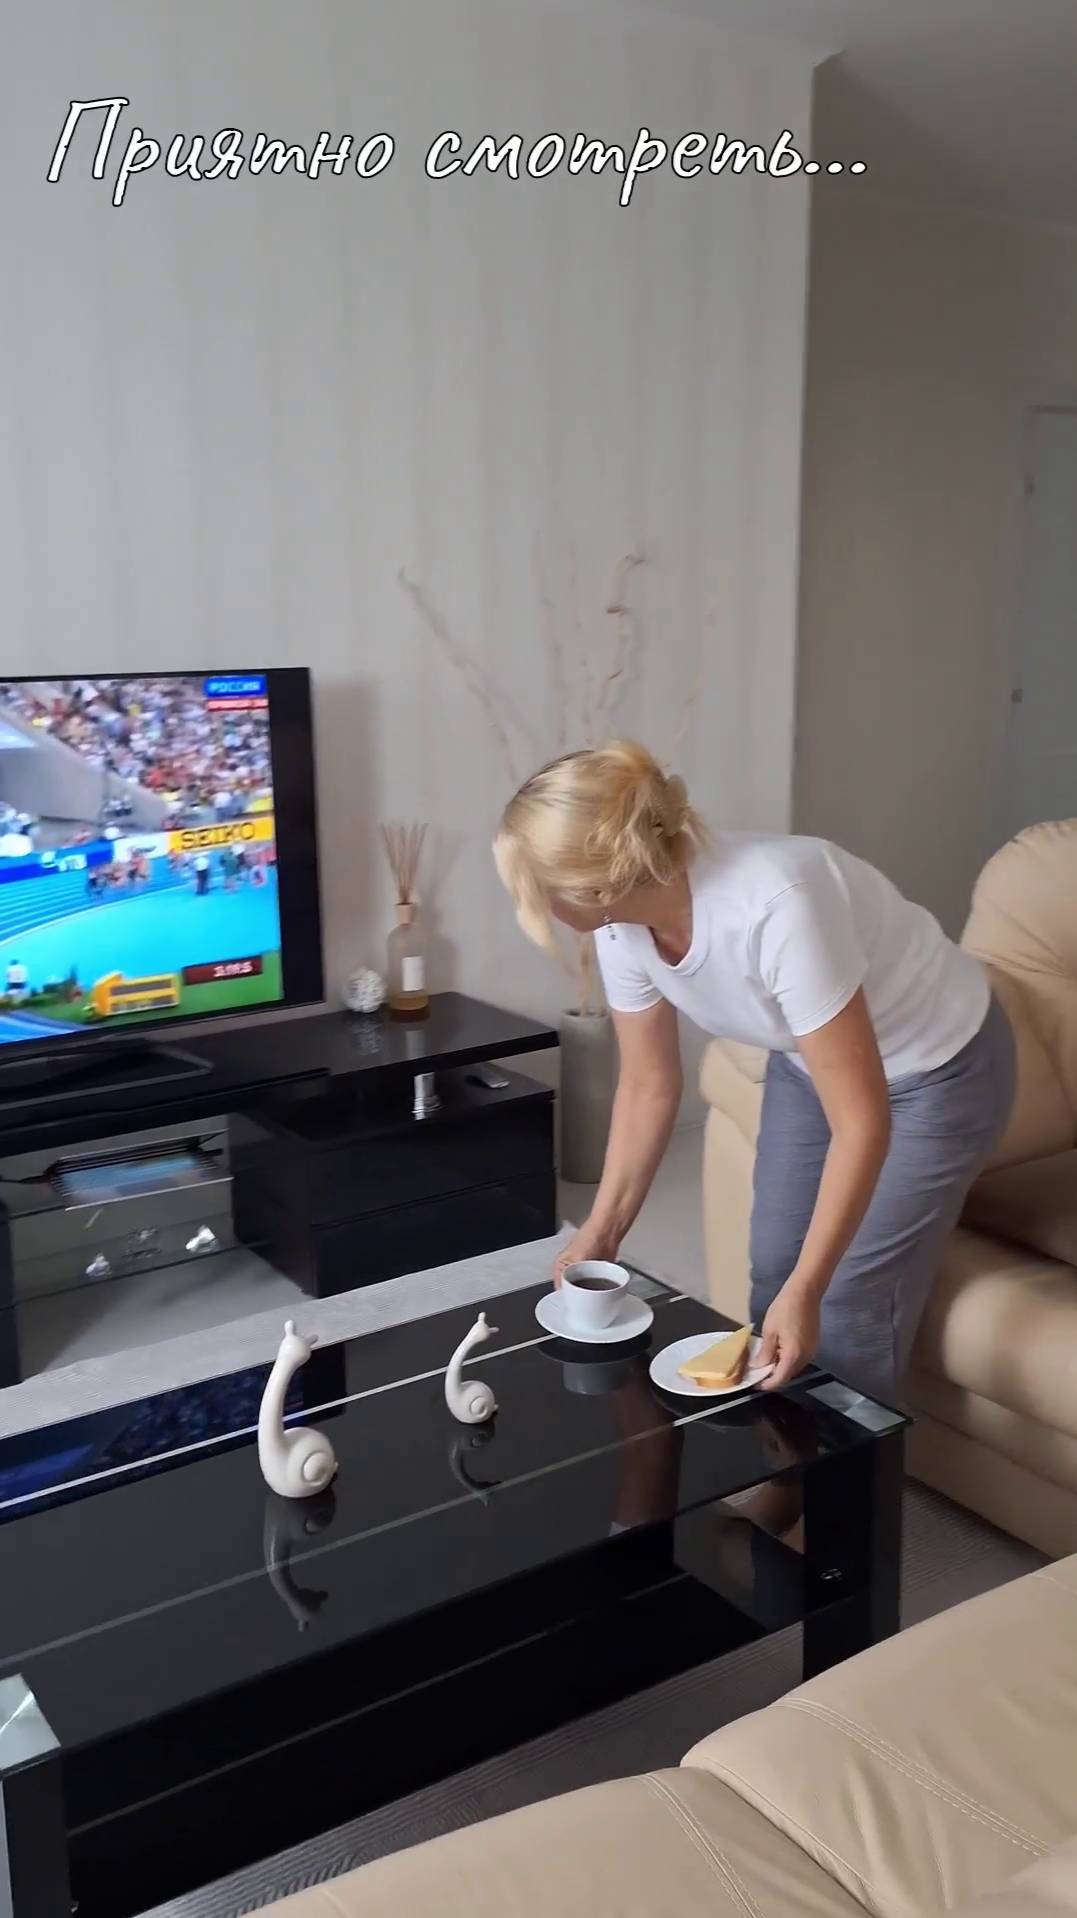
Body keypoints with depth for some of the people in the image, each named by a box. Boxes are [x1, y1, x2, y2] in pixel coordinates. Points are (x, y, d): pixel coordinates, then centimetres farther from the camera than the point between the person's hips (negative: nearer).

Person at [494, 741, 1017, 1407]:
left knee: (848, 1311, -4)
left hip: (937, 1070, -6)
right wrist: (602, 1230, -3)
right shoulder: (624, 926, -18)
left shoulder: (774, 909, -40)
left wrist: (805, 1290, -32)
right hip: (813, 1058, 6)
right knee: (771, 1280, 10)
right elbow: (649, 1086, -2)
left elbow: (862, 1124, -34)